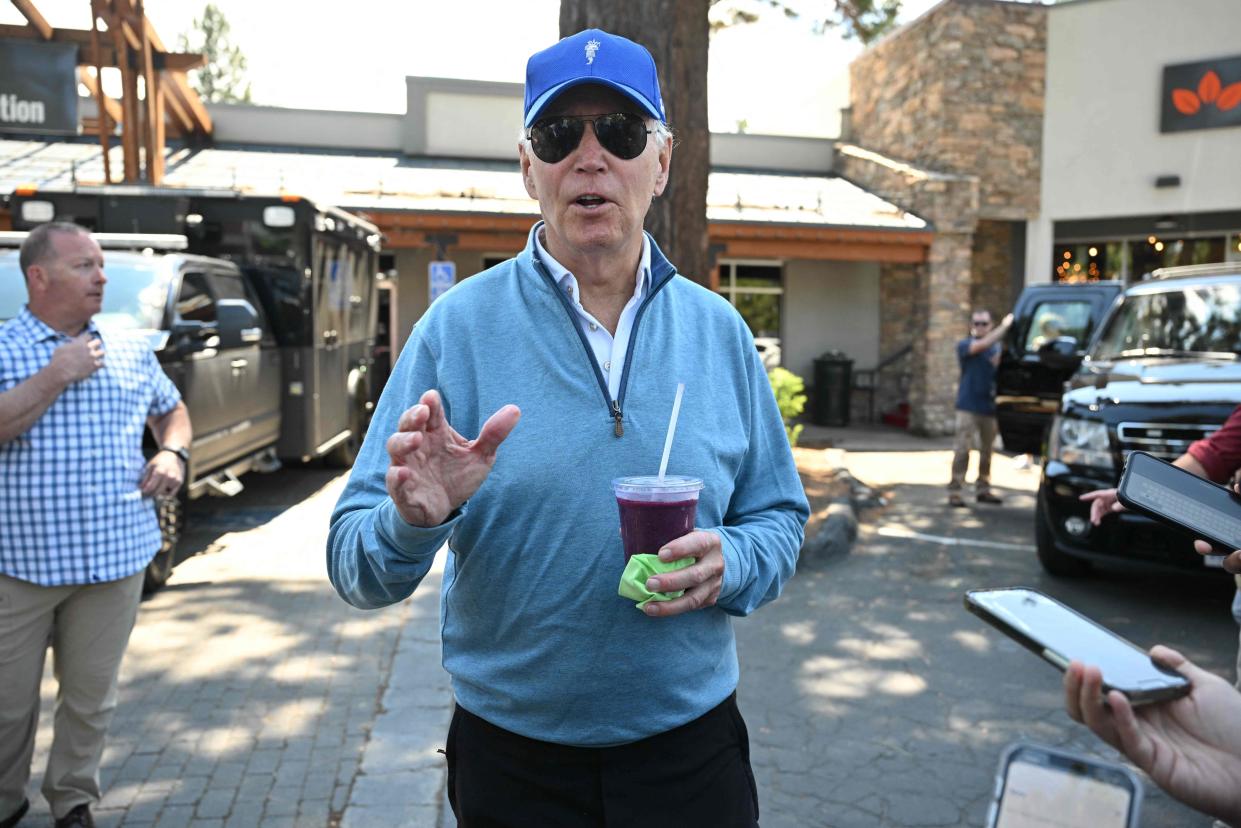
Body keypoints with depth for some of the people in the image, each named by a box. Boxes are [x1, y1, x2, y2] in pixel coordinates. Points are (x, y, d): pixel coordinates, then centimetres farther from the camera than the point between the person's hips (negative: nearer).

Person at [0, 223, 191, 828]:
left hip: (115, 557, 3)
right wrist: (57, 375, -15)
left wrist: (173, 454, 2)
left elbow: (172, 412, 22)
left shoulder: (132, 352, 9)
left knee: (91, 697, 13)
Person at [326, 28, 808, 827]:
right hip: (511, 756, -1)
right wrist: (415, 521, -31)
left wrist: (728, 562, -15)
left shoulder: (719, 330, -2)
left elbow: (780, 517, 6)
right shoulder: (457, 327, -10)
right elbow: (357, 568, -10)